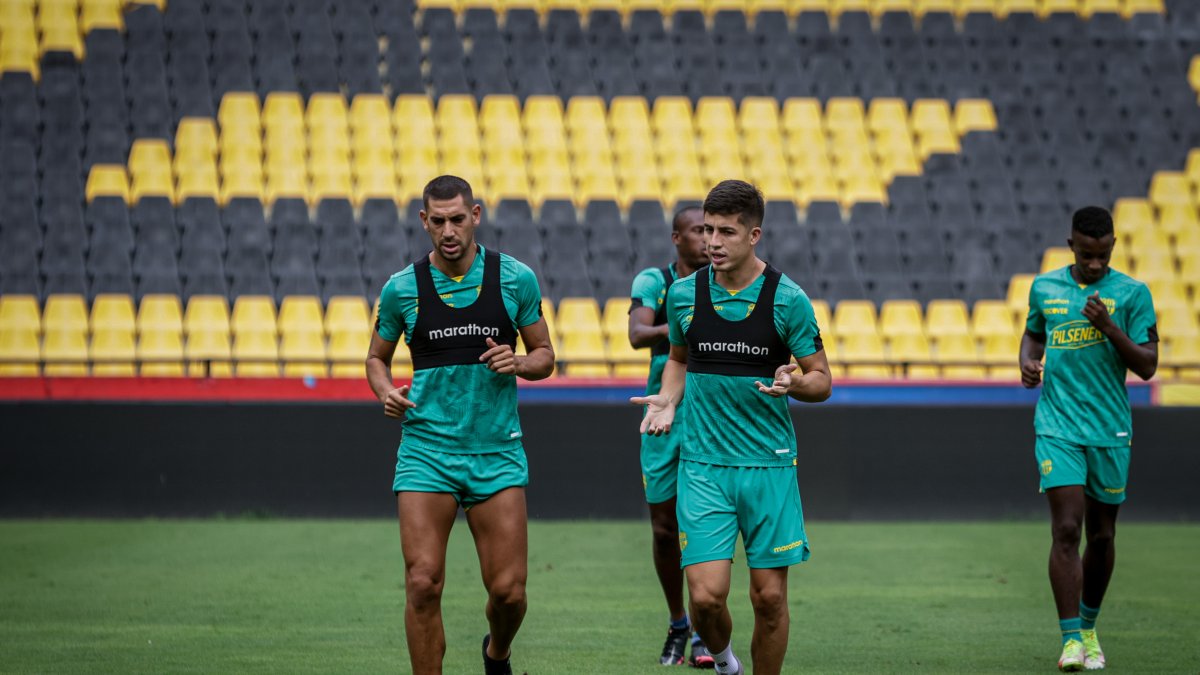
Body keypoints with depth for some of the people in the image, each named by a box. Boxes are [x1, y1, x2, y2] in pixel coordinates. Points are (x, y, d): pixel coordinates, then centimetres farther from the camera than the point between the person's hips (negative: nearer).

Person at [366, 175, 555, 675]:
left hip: (497, 451, 0)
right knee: (423, 583, -13)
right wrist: (386, 393, -6)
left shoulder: (516, 279, 1)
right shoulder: (401, 288, 1)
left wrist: (520, 363, -12)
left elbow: (544, 355, 11)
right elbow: (377, 357, 15)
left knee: (509, 590, -2)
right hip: (426, 451, 0)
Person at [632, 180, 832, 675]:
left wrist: (795, 383, -20)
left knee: (770, 596, 0)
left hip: (769, 464, -1)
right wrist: (667, 400, 3)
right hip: (702, 466, 1)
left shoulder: (787, 299, -5)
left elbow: (822, 381, 2)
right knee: (706, 595, -9)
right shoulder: (683, 294, 3)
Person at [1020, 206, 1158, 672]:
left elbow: (1147, 366, -5)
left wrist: (1109, 327, -19)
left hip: (1110, 431, 0)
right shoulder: (1044, 287, 6)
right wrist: (1028, 362, 3)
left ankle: (1089, 629, 30)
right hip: (1057, 428, 0)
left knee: (1102, 534, 9)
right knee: (1066, 529, -13)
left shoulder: (1132, 294, -1)